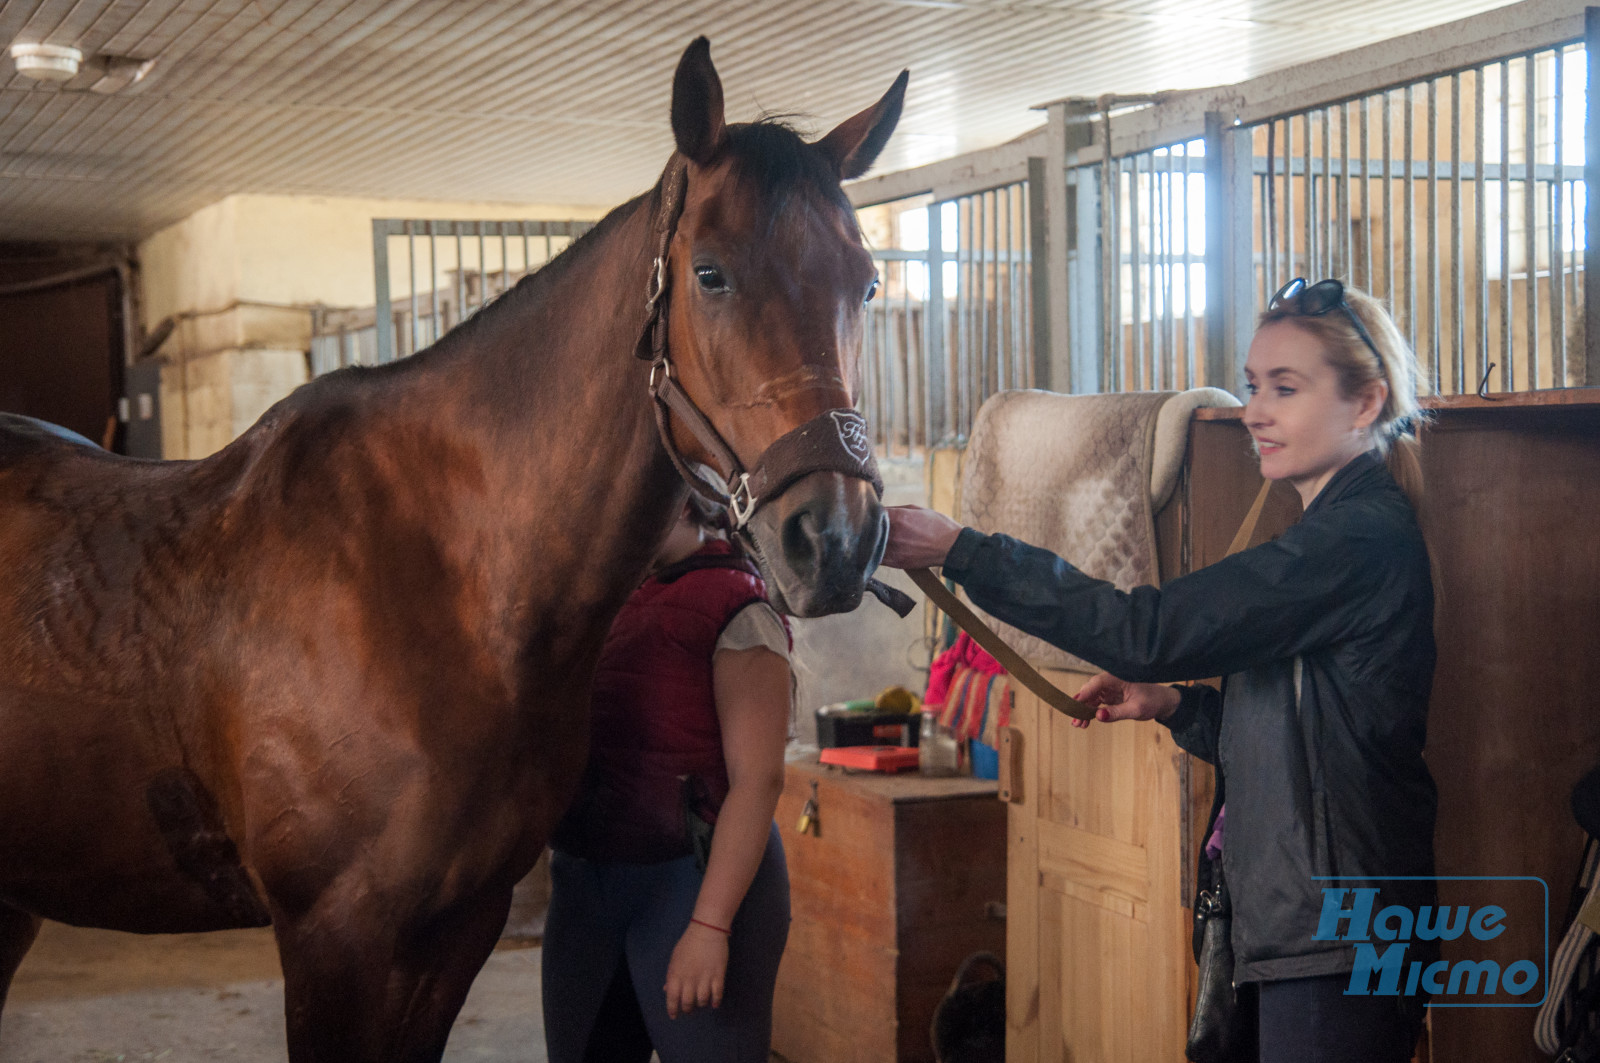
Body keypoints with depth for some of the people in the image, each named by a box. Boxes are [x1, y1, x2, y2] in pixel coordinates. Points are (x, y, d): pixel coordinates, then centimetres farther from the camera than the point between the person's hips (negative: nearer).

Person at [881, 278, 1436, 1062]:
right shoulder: (1339, 530, 16)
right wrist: (1171, 703, 8)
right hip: (1310, 929, 10)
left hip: (1336, 935, -10)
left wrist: (960, 551, -22)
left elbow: (1152, 630, -24)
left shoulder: (1364, 539, -17)